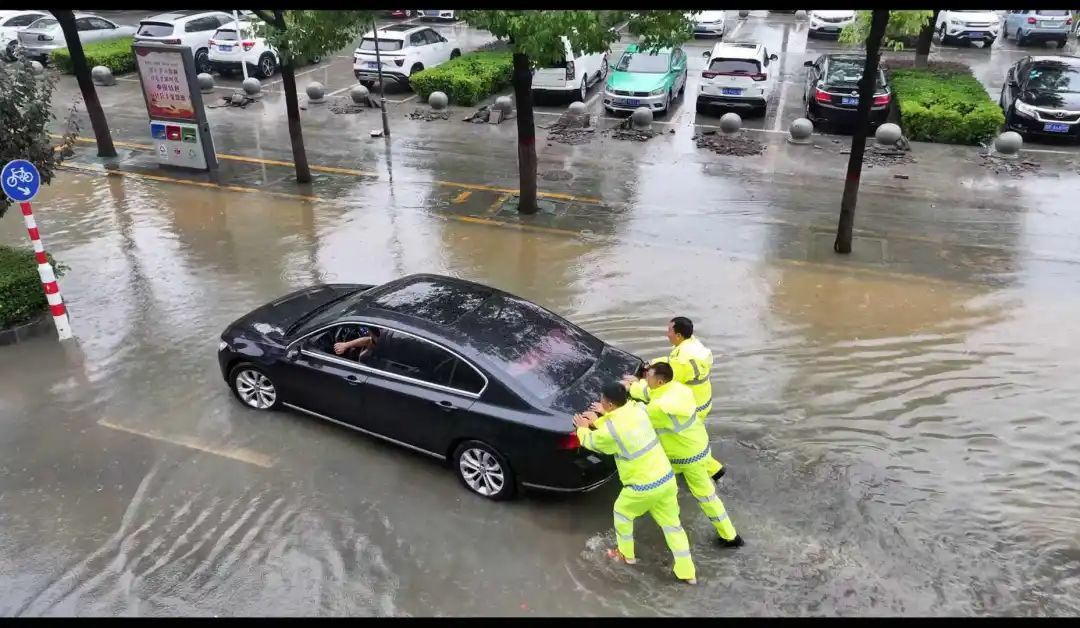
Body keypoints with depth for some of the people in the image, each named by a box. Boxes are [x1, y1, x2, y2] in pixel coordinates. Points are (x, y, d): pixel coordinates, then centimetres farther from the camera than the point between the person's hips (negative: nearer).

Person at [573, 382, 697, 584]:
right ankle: (687, 572, 24)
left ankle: (626, 554, 42)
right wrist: (598, 420, 26)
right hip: (667, 478, 6)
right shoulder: (637, 409, -2)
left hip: (643, 487, -5)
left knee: (622, 512, 24)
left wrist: (582, 429, 22)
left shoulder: (609, 430, -20)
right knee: (672, 523, 18)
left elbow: (592, 442, 4)